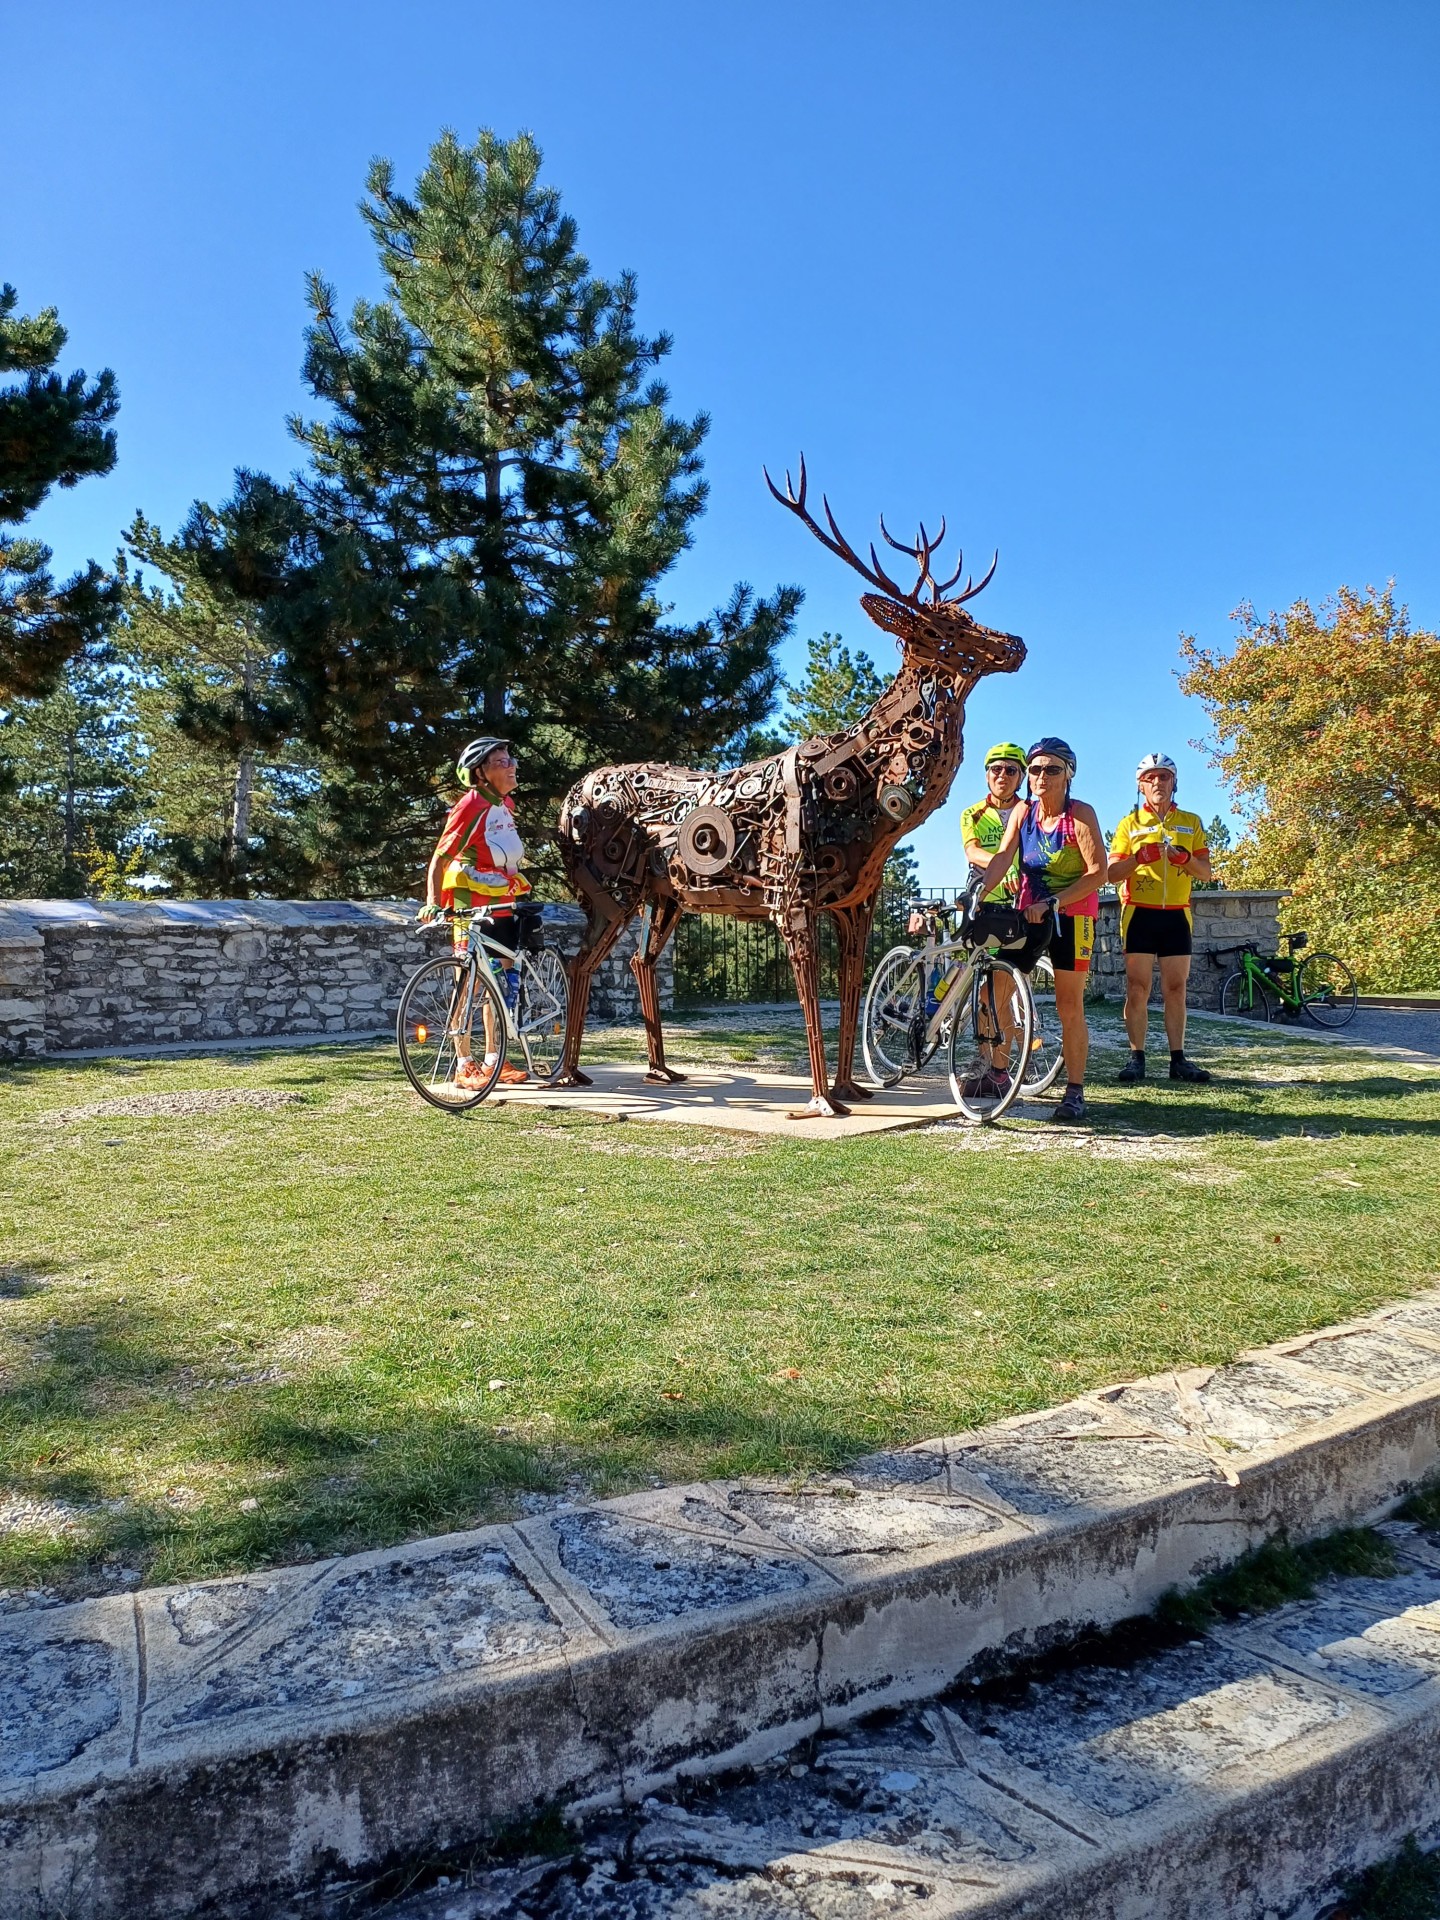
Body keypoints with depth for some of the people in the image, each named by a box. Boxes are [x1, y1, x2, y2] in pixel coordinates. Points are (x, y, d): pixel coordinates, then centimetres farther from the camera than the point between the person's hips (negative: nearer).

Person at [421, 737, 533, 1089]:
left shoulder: (507, 804, 10)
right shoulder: (471, 805, -13)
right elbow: (440, 858, -14)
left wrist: (518, 895, 23)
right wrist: (433, 902, -26)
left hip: (503, 906, 8)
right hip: (472, 908, -8)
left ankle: (492, 1061, 20)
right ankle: (464, 1066, 3)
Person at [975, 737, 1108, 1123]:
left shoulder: (1080, 814, -12)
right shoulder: (1023, 812, 2)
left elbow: (1098, 871, -17)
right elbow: (1003, 856, -9)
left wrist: (1052, 902, -24)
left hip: (1071, 916, -4)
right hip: (1028, 913, 4)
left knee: (1069, 1008, 0)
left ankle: (1074, 1091, 9)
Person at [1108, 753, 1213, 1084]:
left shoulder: (1191, 822, 13)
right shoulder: (1130, 823, 8)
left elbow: (1205, 872, 8)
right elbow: (1112, 873, 2)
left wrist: (1186, 859, -13)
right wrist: (1139, 857, -17)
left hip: (1177, 914, 2)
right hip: (1139, 913, -2)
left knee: (1175, 988, 3)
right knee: (1137, 988, -4)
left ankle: (1178, 1059, 7)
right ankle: (1136, 1057, -1)